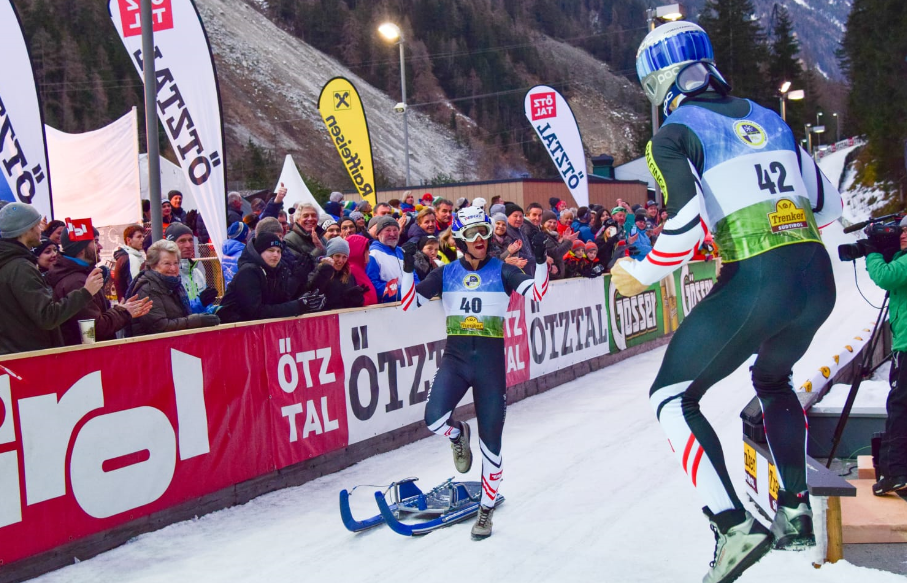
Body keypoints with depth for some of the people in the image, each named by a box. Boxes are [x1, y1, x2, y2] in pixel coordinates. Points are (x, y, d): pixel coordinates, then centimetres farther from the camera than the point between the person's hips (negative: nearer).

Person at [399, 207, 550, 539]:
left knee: (490, 440, 4)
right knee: (434, 418, -24)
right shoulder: (446, 274, 6)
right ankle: (458, 436, 15)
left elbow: (537, 293, -13)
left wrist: (540, 261, -27)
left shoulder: (502, 271, 1)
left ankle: (486, 510, 22)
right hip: (455, 357, 1)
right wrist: (408, 268, -11)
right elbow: (409, 304, 3)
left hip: (491, 362, -1)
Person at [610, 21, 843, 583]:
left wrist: (641, 275, -3)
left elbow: (688, 220, -18)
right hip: (819, 279, 7)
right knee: (772, 379, 33)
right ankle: (796, 512, 30)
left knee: (673, 399, 8)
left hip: (754, 284, -7)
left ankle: (735, 525, -5)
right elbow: (828, 203, 19)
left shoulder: (674, 135, -2)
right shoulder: (769, 119, 16)